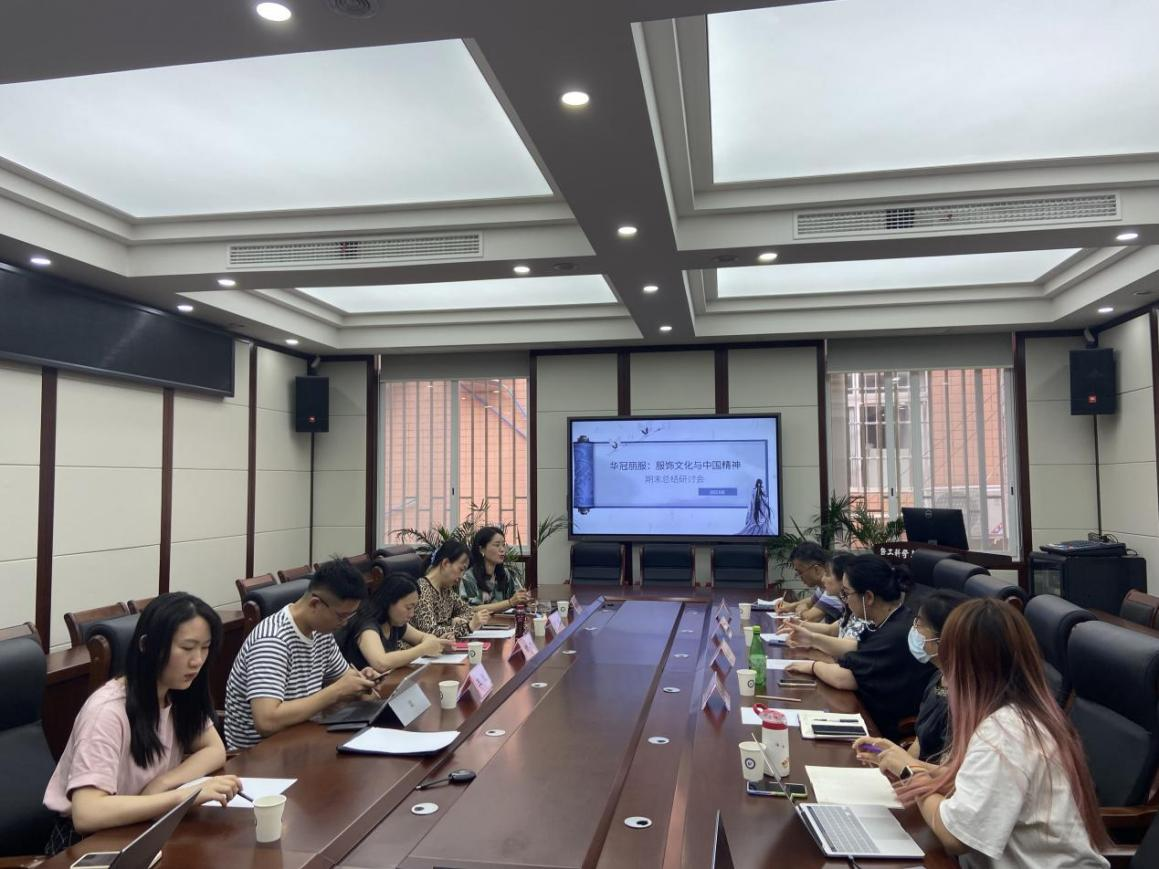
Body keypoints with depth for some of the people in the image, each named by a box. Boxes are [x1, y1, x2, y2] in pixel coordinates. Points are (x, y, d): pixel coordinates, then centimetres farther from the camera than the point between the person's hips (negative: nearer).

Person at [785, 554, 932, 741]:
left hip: (889, 730, -8)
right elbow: (858, 650, 17)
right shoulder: (889, 622, 2)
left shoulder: (896, 634, -28)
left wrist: (813, 666, -7)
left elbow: (843, 678, -26)